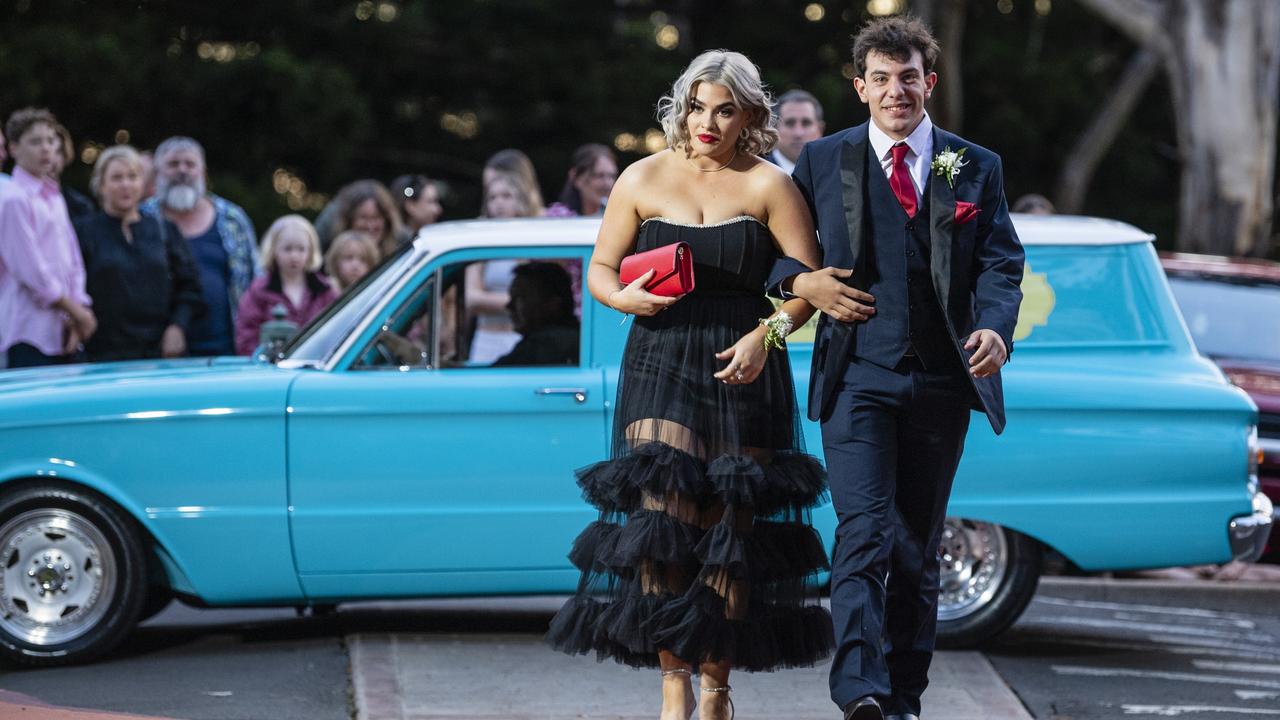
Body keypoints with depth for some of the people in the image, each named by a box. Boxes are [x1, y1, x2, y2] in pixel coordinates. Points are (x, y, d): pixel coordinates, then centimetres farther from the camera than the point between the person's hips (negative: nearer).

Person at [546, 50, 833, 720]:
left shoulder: (768, 186, 3)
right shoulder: (643, 180, 8)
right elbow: (600, 270, 13)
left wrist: (765, 335, -16)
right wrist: (625, 297, -9)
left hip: (743, 369, 0)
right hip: (661, 366, 1)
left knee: (731, 526, -1)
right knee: (663, 518, -13)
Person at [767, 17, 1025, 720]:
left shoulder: (976, 168, 10)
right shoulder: (823, 160, 7)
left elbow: (1000, 261, 3)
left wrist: (994, 326, -17)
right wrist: (800, 281, -8)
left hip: (941, 379, 2)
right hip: (858, 376, -2)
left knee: (918, 549, 9)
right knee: (864, 535, -17)